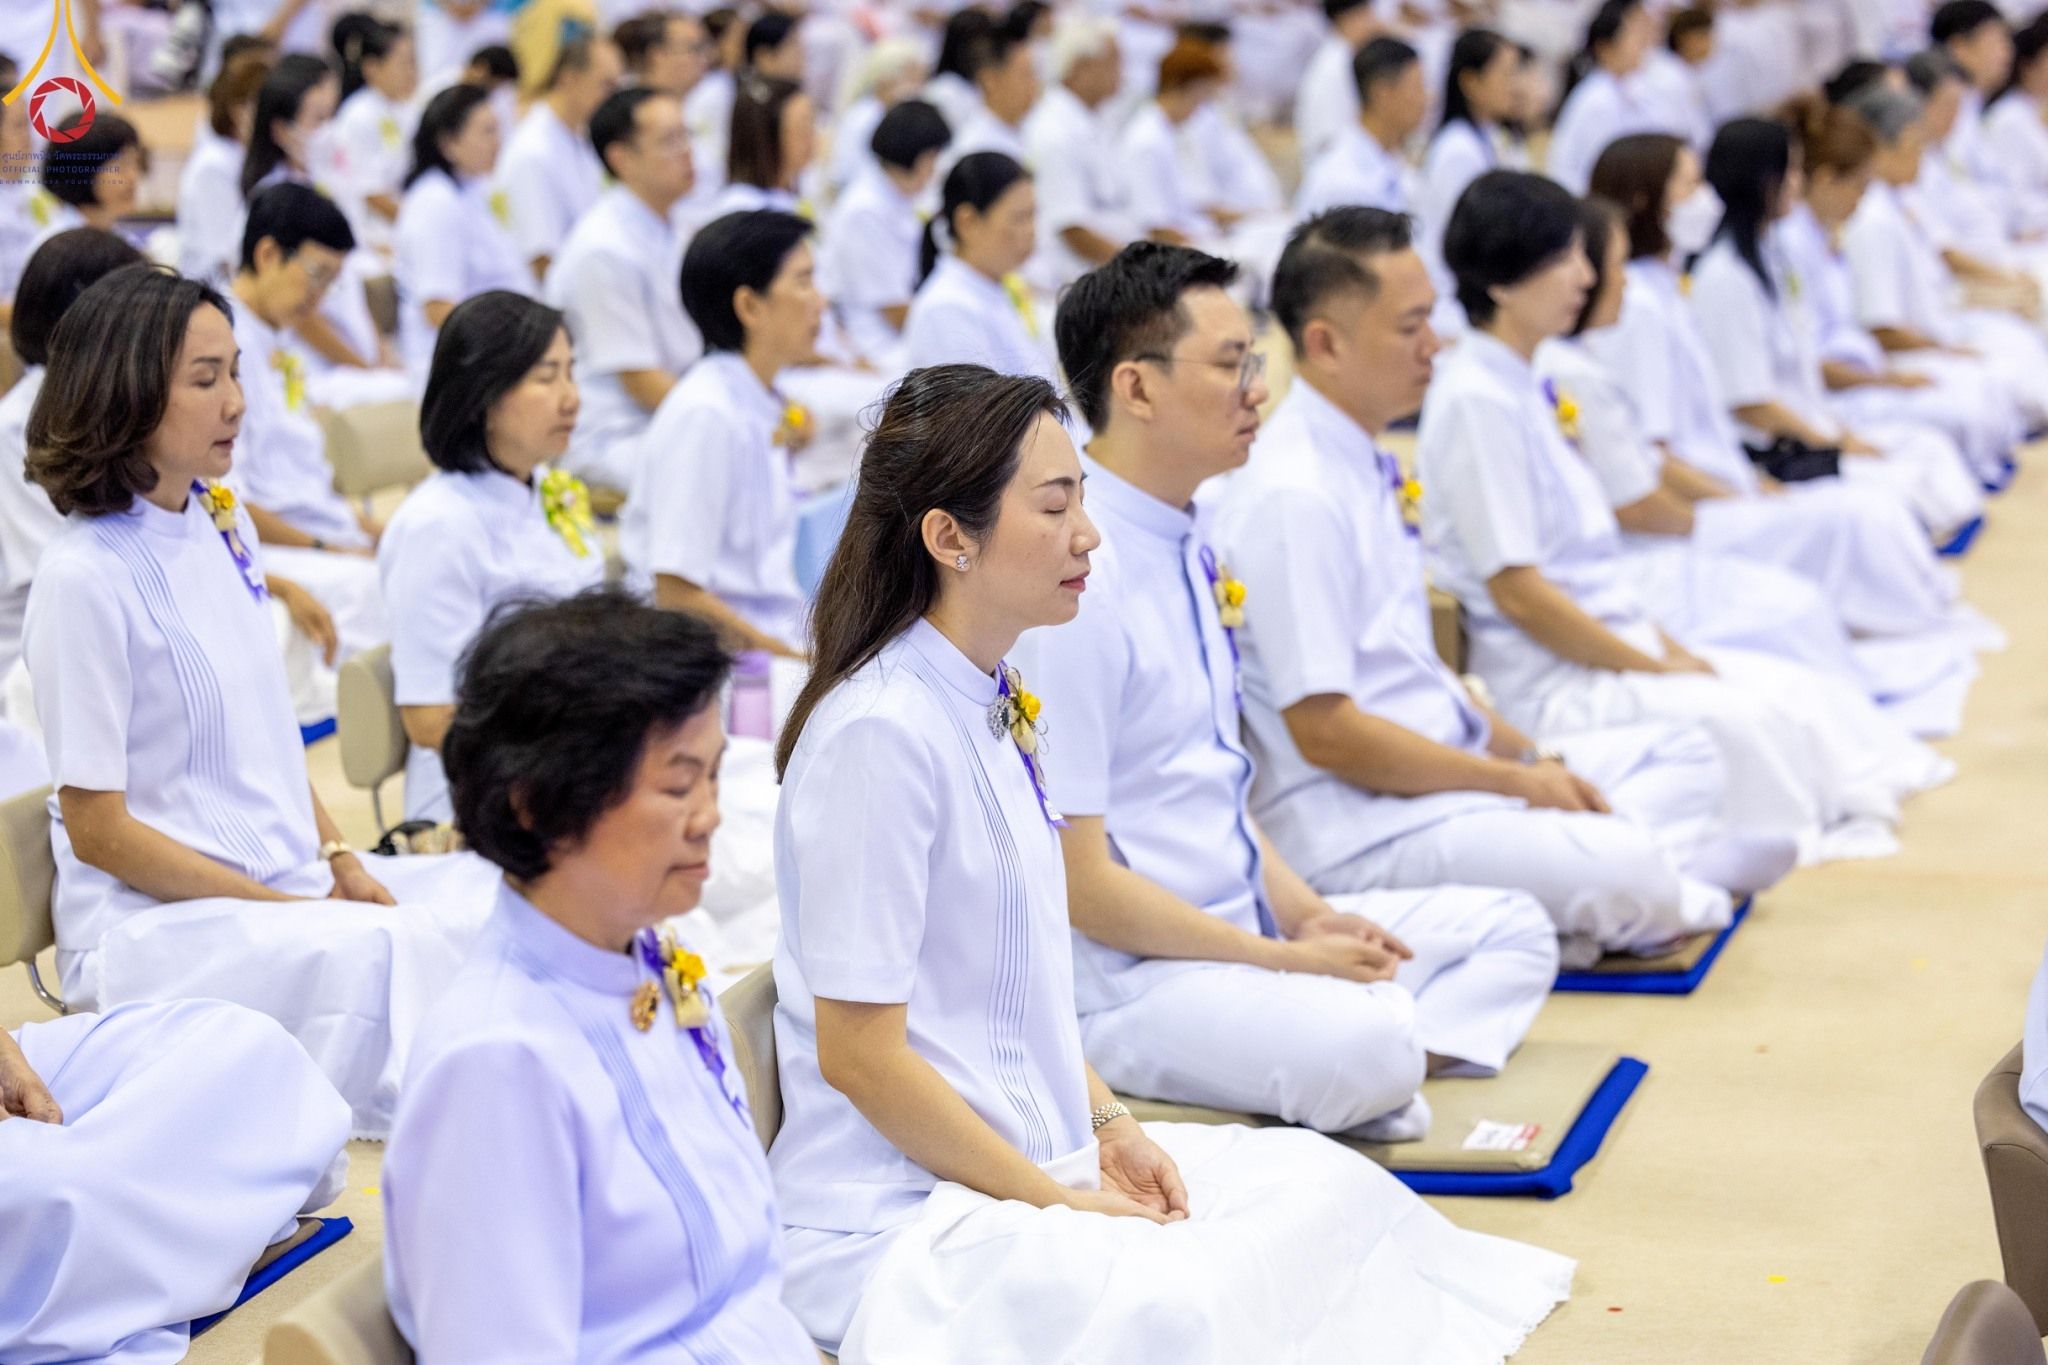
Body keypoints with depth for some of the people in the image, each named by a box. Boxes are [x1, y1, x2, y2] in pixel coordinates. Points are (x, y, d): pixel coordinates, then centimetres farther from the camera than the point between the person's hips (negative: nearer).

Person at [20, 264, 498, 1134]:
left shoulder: (224, 525, 9)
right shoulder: (85, 578, -13)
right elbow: (97, 828, -13)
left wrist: (340, 861, 3)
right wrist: (286, 909, -15)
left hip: (289, 883, 8)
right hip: (149, 924, -8)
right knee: (388, 952, -30)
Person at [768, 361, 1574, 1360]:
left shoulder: (996, 704, 10)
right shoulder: (878, 735, -19)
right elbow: (858, 1054, -20)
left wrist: (1109, 1127, 5)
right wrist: (1061, 1202, -15)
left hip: (1036, 1152, 10)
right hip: (895, 1221, -10)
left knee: (1335, 1191, 1)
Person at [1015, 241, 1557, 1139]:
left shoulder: (1190, 548, 11)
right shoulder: (1077, 578, -19)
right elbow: (1076, 878, -20)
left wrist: (1307, 915, 3)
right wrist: (1286, 961, -16)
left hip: (1246, 923, 10)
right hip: (1120, 984, -10)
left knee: (1511, 931, 11)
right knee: (1363, 1043, -35)